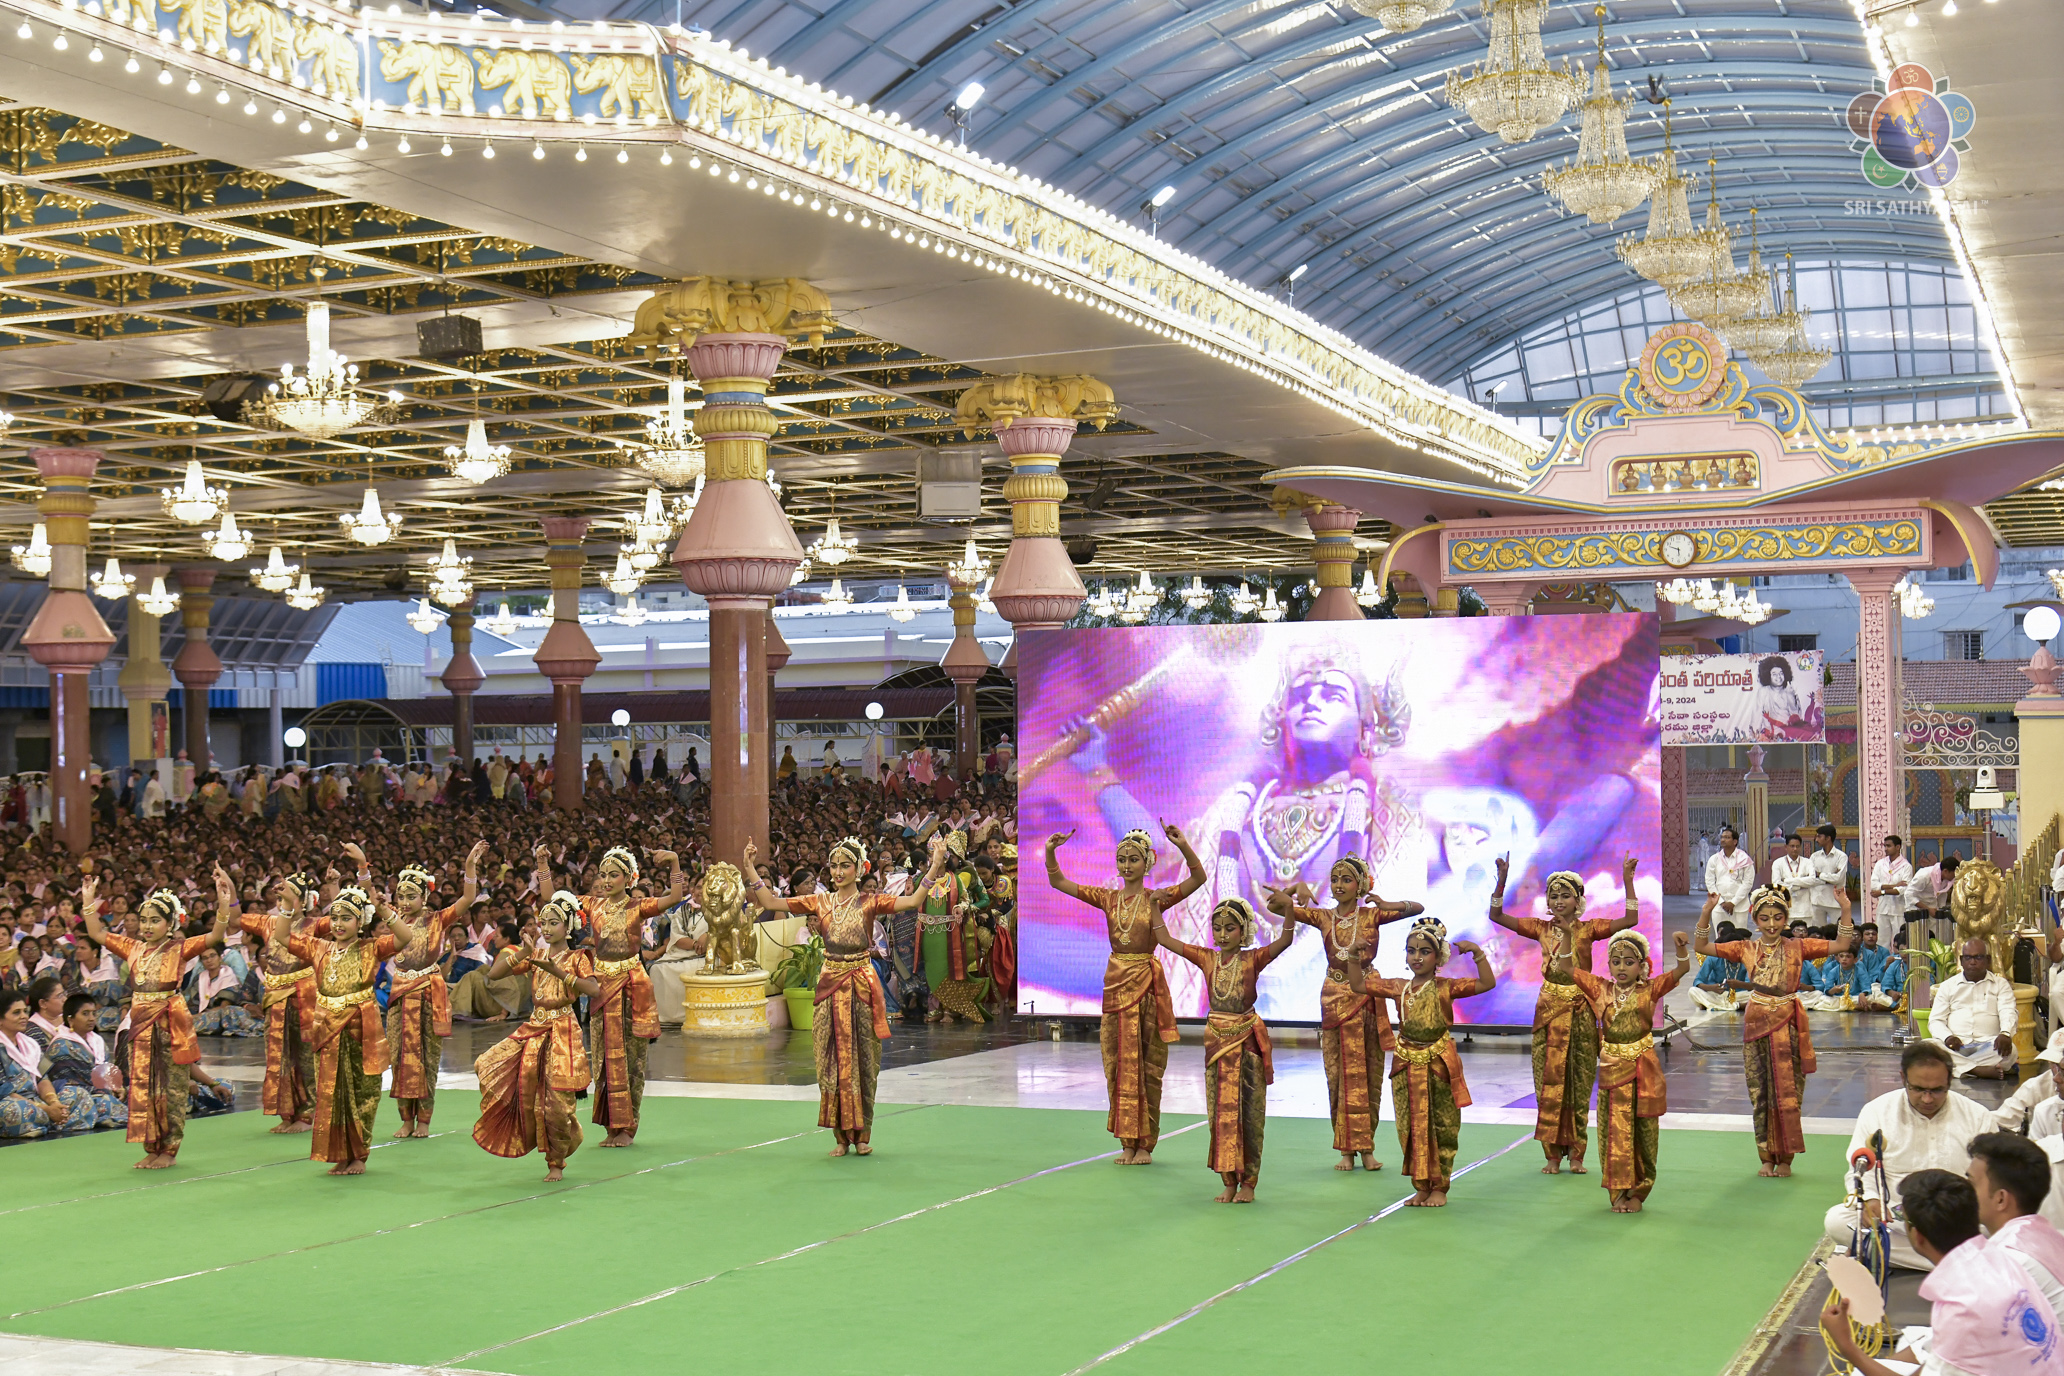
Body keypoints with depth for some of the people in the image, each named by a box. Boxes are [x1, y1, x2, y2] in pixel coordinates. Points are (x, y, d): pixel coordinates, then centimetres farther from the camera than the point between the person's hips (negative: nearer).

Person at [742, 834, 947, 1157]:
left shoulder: (870, 903, -1)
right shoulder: (820, 903, 6)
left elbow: (913, 900, -15)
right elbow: (770, 902, 4)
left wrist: (935, 865, -21)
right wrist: (749, 869, 0)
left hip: (862, 987, -2)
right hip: (830, 985, 2)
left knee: (862, 1060, 2)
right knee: (833, 1061, 3)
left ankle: (862, 1134, 12)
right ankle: (842, 1136, 10)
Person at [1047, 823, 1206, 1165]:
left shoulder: (1157, 898, -2)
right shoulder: (1108, 898, 6)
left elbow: (1198, 878, -14)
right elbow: (1058, 882, 5)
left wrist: (1183, 847, -29)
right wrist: (1050, 852, -10)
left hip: (1147, 983, -3)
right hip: (1116, 982, 3)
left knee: (1148, 1065, 2)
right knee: (1119, 1063, 4)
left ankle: (1145, 1143, 7)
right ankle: (1128, 1141, 12)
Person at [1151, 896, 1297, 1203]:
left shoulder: (1253, 959, -5)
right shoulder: (1206, 958, 5)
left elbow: (1285, 940, -19)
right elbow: (1164, 938, 7)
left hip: (1247, 1040, -3)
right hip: (1217, 1040, 3)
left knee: (1248, 1112, 1)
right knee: (1221, 1111, 5)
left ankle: (1248, 1182, 8)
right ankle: (1229, 1181, 12)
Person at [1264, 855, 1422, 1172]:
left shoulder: (1372, 915, 0)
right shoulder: (1323, 917, 5)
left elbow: (1415, 908, -9)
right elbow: (1274, 904, -1)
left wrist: (1386, 905, -25)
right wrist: (1296, 890, -20)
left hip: (1367, 996, -1)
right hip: (1334, 997, 1)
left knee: (1368, 1073, 2)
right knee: (1339, 1074, 1)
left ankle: (1366, 1148, 10)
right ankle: (1347, 1149, 6)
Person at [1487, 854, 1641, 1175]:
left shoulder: (1588, 929, 0)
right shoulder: (1542, 929, 4)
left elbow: (1630, 920, -10)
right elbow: (1496, 915, 1)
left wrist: (1627, 881, -18)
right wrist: (1502, 881, -11)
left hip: (1580, 1010, -1)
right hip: (1549, 1008, 1)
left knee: (1578, 1083, 3)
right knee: (1548, 1082, 0)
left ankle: (1576, 1154, 10)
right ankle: (1553, 1154, 5)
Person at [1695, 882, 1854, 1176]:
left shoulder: (1797, 947, 2)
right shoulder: (1746, 949, 5)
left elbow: (1842, 943, -1)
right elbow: (1700, 946, 4)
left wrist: (1845, 910, -12)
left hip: (1788, 1024, -1)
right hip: (1757, 1024, 1)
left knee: (1787, 1091, 1)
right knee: (1761, 1093, 4)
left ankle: (1785, 1158, 9)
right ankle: (1767, 1157, 13)